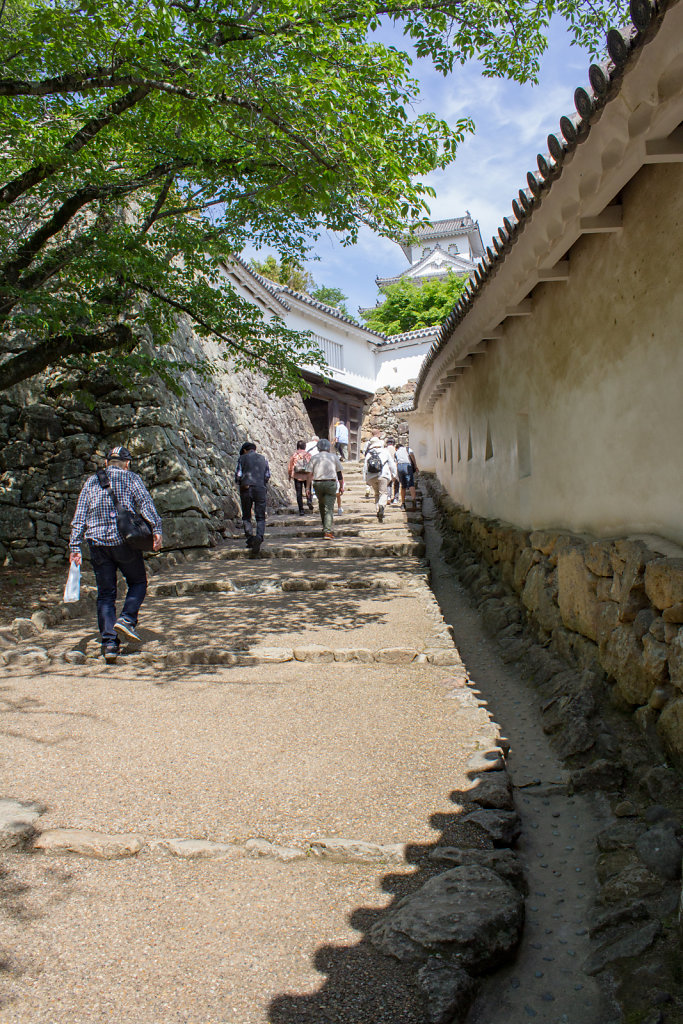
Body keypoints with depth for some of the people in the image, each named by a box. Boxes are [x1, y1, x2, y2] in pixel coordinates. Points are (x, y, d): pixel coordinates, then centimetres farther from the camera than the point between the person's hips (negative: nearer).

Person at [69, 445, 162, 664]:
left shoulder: (92, 481, 16)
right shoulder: (131, 478, 7)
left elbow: (79, 516, 11)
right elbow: (145, 503, -10)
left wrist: (75, 547, 9)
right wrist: (156, 529, -17)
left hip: (97, 541, 3)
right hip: (124, 539, -3)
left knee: (105, 594, 8)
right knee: (138, 582, 16)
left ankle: (109, 642, 0)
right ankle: (126, 619, -7)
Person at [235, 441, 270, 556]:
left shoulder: (242, 458, 4)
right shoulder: (263, 458, 12)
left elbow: (238, 475, -2)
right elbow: (267, 476, 8)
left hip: (246, 489, -1)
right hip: (260, 489, 1)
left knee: (246, 516, 12)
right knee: (260, 517, 2)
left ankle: (250, 538, -2)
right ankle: (259, 536, -22)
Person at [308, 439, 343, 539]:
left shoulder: (314, 457, 6)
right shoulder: (334, 457, 6)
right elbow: (340, 473, 6)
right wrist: (341, 486, 11)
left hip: (318, 483, 2)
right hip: (331, 483, -1)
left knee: (321, 505, 23)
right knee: (329, 508, -3)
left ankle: (325, 527, 32)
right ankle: (327, 531, -13)